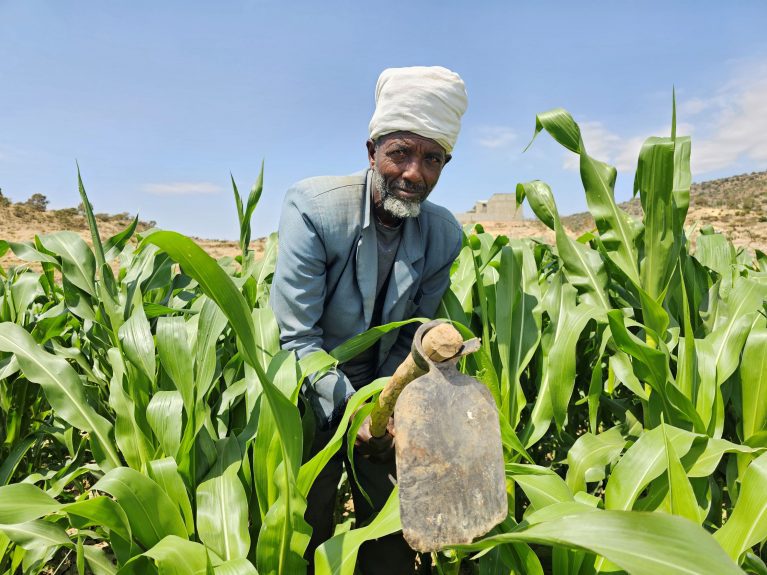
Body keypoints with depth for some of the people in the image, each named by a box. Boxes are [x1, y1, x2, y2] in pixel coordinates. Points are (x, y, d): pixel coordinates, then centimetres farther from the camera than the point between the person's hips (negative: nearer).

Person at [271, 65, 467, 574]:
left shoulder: (445, 235, -9)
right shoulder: (313, 206, -21)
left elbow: (412, 337, -1)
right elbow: (297, 336, -21)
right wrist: (352, 408, -22)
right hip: (314, 398, -3)